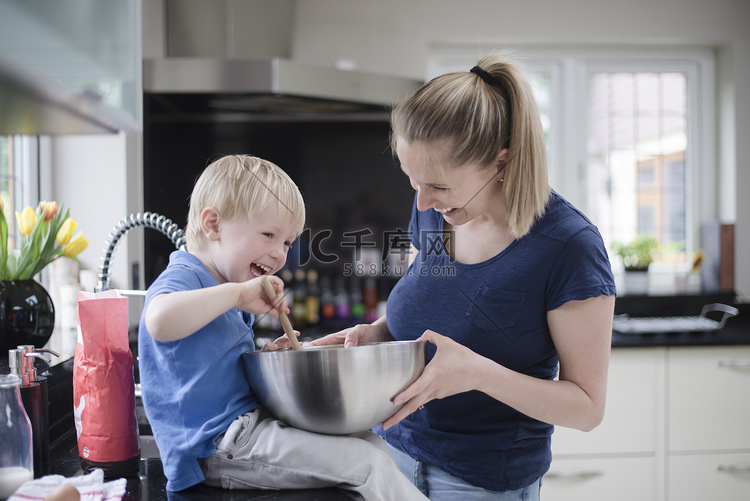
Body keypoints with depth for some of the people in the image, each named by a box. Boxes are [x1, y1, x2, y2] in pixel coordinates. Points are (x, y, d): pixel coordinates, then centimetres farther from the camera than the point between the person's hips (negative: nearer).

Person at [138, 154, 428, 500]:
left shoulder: (230, 293, 19)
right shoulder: (185, 277, -12)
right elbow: (161, 321, -38)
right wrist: (237, 293, -30)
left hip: (248, 425, 10)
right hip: (219, 446, -10)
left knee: (372, 443, 4)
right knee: (367, 463, -17)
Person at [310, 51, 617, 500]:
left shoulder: (570, 246, -22)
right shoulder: (433, 210, -4)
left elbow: (588, 407, -16)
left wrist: (480, 372, -30)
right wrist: (377, 333, -7)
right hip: (392, 445, 6)